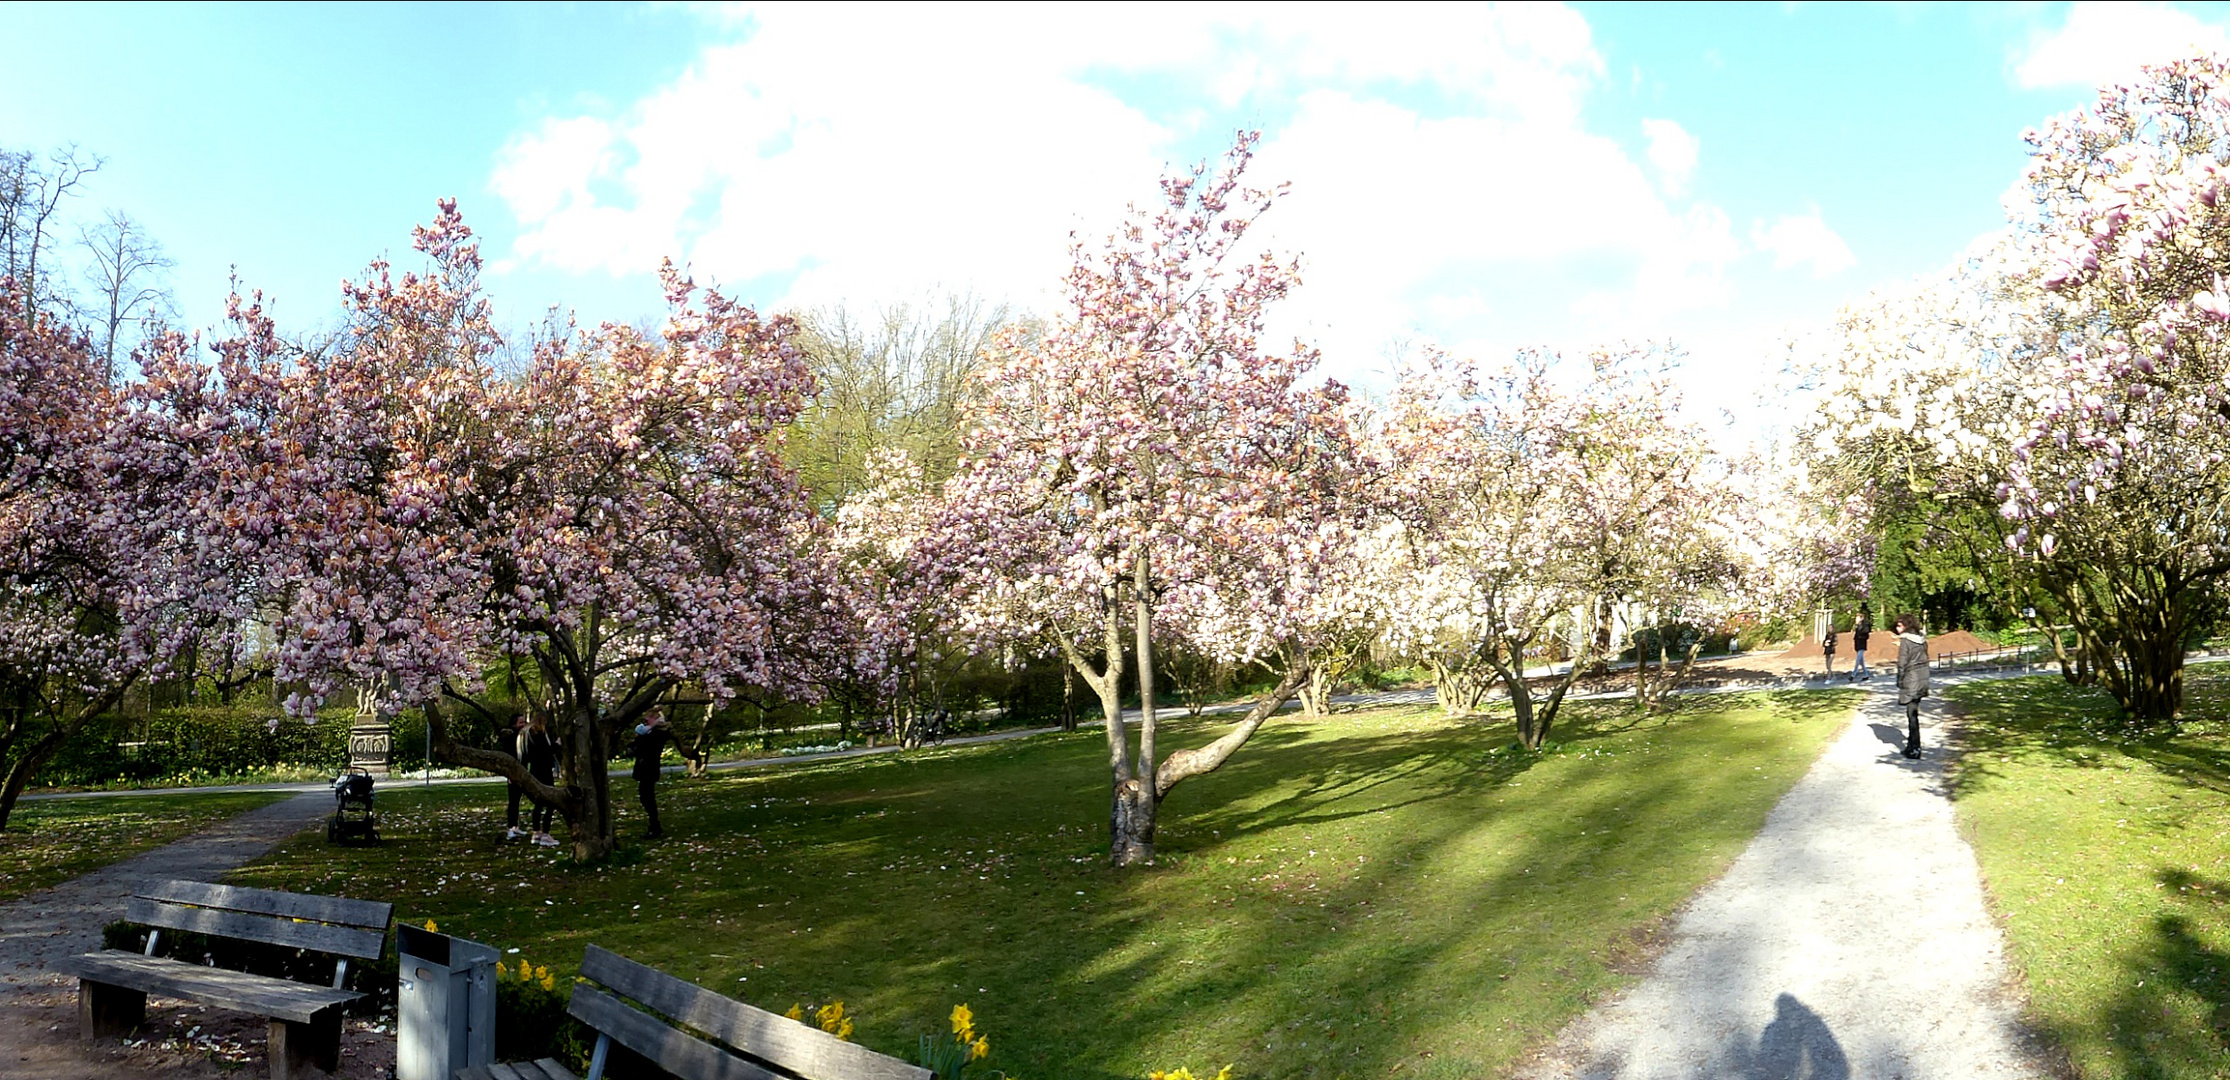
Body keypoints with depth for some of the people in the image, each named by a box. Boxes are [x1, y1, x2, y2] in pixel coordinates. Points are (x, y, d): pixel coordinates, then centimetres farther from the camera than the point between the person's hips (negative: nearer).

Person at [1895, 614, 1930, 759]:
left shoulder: (1905, 641, -13)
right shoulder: (1922, 640, 9)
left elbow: (1902, 663, -14)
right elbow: (1925, 660, 12)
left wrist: (1900, 682, -5)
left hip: (1910, 681, -7)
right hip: (1922, 681, 7)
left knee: (1912, 714, -2)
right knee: (1913, 713, 15)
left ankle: (1915, 749, 0)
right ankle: (1911, 745, 22)